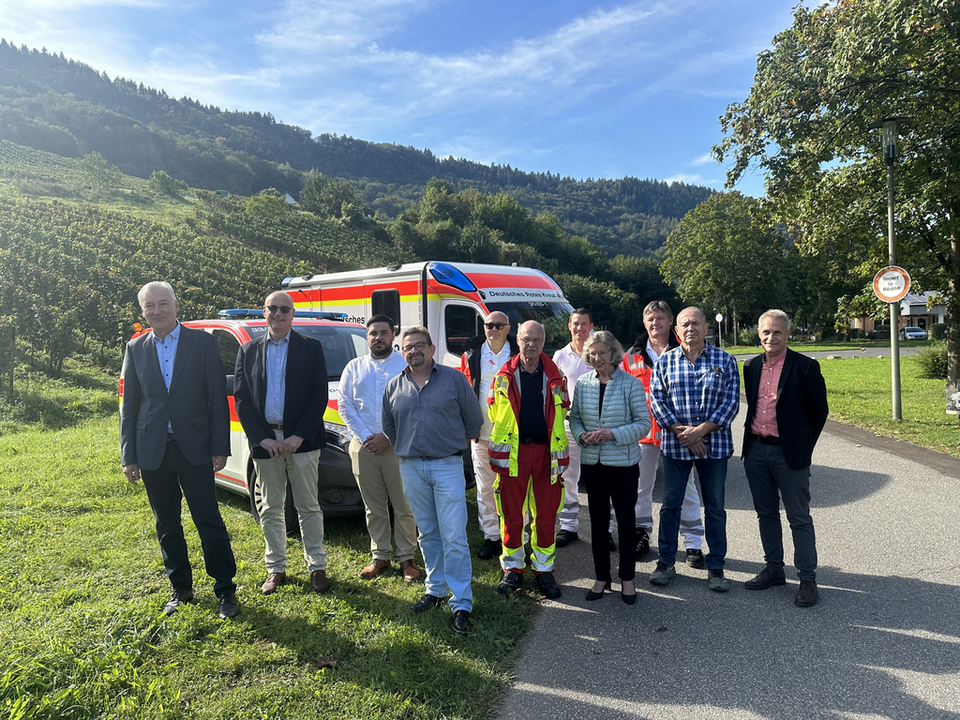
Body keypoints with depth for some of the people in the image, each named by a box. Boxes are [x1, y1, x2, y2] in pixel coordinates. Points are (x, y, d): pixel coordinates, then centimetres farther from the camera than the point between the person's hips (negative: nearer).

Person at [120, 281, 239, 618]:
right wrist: (129, 456, 5)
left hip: (194, 448, -3)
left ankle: (225, 590, 12)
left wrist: (220, 448, -7)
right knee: (167, 526, 13)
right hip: (152, 451, 3)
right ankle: (181, 588, 28)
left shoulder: (202, 341, -2)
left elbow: (217, 397, -3)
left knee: (209, 521, 0)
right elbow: (129, 405, 9)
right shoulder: (136, 348, 7)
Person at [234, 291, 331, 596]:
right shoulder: (248, 351, 8)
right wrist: (262, 438, -7)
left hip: (301, 441, -2)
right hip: (264, 442, 2)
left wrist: (298, 436, -12)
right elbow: (241, 397, 4)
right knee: (270, 508, 11)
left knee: (309, 506, 5)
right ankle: (276, 569, 23)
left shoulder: (311, 347, 2)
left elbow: (320, 395, -3)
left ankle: (317, 566, 17)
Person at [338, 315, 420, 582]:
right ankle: (380, 556, 22)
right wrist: (365, 437, -5)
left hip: (397, 446, -3)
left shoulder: (406, 366, 1)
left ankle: (406, 558, 13)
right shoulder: (354, 367, 12)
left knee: (404, 506, 2)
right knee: (374, 507, 11)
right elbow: (345, 405, 7)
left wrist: (387, 437, -12)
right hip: (363, 447, 3)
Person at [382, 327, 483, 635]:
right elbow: (388, 428, 21)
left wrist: (454, 443, 8)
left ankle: (461, 604, 2)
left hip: (447, 467, -3)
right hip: (411, 468, 4)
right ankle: (435, 589, 29)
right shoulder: (394, 388, 8)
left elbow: (473, 419, 5)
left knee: (454, 537, -5)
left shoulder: (454, 379, -1)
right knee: (428, 534, 14)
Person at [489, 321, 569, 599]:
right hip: (513, 451, -1)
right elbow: (495, 415, 5)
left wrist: (560, 454, 3)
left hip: (546, 451, 1)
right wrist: (497, 453, -2)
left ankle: (543, 569, 22)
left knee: (546, 515, 7)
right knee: (511, 514, 6)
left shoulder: (555, 376, 5)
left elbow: (561, 413, 9)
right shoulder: (505, 376, 2)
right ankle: (513, 568, 22)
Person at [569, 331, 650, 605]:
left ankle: (627, 579, 24)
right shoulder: (583, 383, 3)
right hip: (592, 462, 3)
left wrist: (613, 434, -19)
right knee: (597, 520, 11)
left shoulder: (631, 383, -7)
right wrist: (582, 435, -10)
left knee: (625, 520, 8)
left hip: (623, 462, -3)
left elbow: (644, 423, -7)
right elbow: (575, 417, 11)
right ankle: (601, 577, 26)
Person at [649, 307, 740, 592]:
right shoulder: (665, 361, 3)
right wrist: (681, 431, -12)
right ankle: (666, 562, 22)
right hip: (674, 443, 1)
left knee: (715, 507, 9)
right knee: (670, 504, 8)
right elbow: (656, 399, -1)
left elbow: (731, 401, -4)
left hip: (714, 444, 0)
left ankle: (715, 567, 21)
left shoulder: (724, 360, 1)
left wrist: (701, 430, -14)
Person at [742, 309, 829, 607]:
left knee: (799, 518, 3)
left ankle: (808, 579, 14)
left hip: (789, 453, -5)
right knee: (766, 513, 15)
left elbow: (819, 411, -3)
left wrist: (803, 447, 0)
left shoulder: (805, 367, -9)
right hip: (756, 451, 6)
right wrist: (751, 441, 13)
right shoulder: (751, 367, 7)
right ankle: (774, 569, 29)